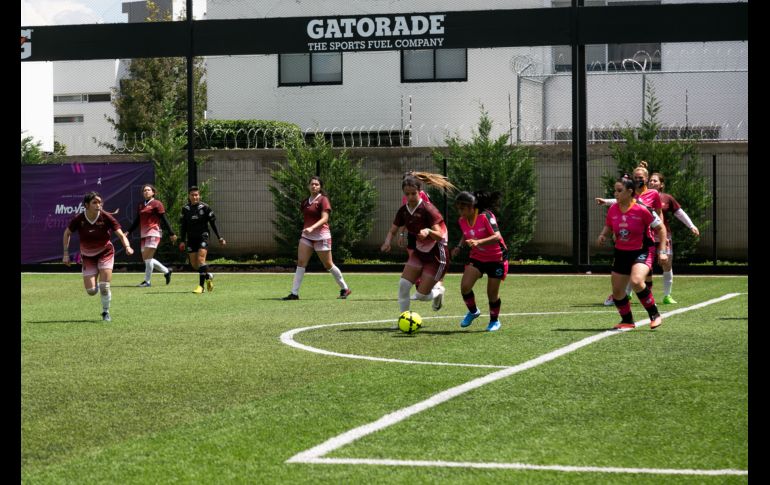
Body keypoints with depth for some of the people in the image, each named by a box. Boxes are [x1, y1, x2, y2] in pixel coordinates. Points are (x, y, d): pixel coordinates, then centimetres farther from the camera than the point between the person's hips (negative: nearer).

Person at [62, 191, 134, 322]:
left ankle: (106, 313, 11)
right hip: (88, 256, 1)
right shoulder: (78, 219, -17)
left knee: (104, 286, -14)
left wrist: (127, 247, -39)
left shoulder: (106, 217, -19)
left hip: (105, 253, -1)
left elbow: (121, 234, -19)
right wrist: (66, 254, -1)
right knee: (91, 291, -7)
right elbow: (67, 233, 1)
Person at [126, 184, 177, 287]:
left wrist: (172, 233, -5)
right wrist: (128, 232, 13)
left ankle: (147, 281, -4)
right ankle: (166, 271, 23)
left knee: (147, 257, -12)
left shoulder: (156, 204, -3)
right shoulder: (141, 206, 17)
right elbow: (137, 221, 22)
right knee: (145, 258, 7)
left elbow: (164, 219, -4)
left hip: (153, 233, -8)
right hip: (144, 234, 8)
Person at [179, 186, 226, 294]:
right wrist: (182, 241, 8)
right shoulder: (185, 209, 6)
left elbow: (213, 223, 0)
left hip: (202, 236, -4)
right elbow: (183, 226, 13)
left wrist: (219, 238, 0)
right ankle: (208, 276, 27)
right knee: (194, 264, 1)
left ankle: (201, 285, -15)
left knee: (201, 259, -18)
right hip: (191, 238, 4)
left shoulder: (205, 207, -5)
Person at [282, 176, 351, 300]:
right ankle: (294, 293, -9)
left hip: (321, 235, -6)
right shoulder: (305, 202, 12)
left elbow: (324, 218, -19)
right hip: (306, 236, 6)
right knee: (301, 262, -7)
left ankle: (345, 289, 19)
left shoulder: (323, 200, -8)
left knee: (328, 265, 3)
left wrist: (312, 228, -31)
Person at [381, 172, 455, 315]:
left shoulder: (428, 209, -22)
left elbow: (439, 235, -26)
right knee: (403, 284, -11)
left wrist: (428, 231, -48)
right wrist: (387, 243, -19)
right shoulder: (403, 211, -4)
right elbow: (392, 231, 3)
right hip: (419, 252, 6)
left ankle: (438, 290, 27)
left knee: (421, 295, -7)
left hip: (437, 255, -6)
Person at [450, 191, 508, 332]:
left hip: (496, 258, -5)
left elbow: (497, 237, -33)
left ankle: (494, 320, 27)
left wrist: (478, 242, -46)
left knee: (492, 293, 1)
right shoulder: (462, 221, -5)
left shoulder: (485, 216, -25)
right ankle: (473, 311, 15)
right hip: (477, 257, 5)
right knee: (464, 286, -12)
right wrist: (459, 246, -3)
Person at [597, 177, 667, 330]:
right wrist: (602, 235, -7)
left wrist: (662, 251, -11)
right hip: (621, 253, 6)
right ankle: (627, 320, 29)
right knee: (617, 291, 6)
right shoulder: (613, 209, -3)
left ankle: (655, 315, -13)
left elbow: (661, 228, -9)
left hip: (642, 251, -6)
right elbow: (608, 226, 16)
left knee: (636, 281, -30)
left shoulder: (641, 209, -18)